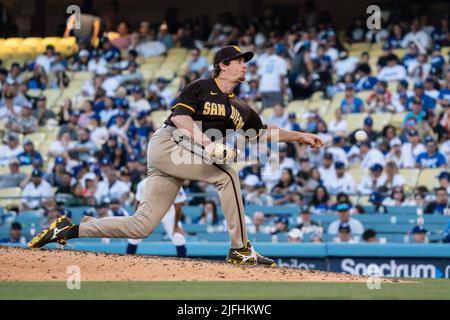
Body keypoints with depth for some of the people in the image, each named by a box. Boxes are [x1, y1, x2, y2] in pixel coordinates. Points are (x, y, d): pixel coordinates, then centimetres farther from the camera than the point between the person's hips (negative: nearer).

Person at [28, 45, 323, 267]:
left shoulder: (239, 108, 17)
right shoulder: (201, 88, -4)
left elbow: (265, 132, 23)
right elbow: (180, 116, -17)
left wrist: (299, 136, 17)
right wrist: (206, 143, -31)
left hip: (184, 157, 8)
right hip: (166, 144, -8)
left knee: (141, 226, -1)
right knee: (226, 174, -22)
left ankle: (69, 230, 8)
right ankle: (240, 250, -20)